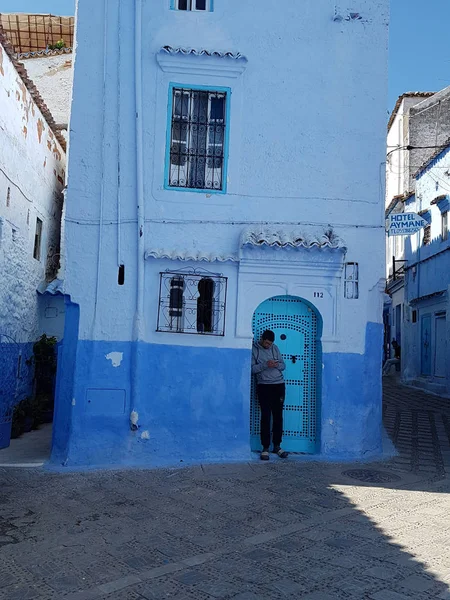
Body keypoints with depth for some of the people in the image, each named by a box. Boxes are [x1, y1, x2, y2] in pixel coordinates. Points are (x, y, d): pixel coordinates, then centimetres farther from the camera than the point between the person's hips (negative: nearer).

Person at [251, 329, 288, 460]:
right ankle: (265, 448, -1)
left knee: (278, 416, 5)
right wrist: (265, 365, -21)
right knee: (265, 417, -6)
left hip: (279, 385, 4)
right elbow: (251, 369, -9)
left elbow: (283, 365, 12)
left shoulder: (275, 348, 11)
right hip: (264, 386, -4)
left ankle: (277, 446, 15)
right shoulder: (254, 349, -1)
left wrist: (277, 364, -10)